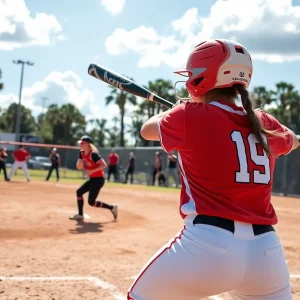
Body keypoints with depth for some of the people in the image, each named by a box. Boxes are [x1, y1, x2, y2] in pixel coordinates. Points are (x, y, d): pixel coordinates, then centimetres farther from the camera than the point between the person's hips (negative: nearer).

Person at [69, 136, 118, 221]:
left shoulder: (93, 154, -20)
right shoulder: (82, 153, 5)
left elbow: (104, 165, -24)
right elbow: (79, 167, 3)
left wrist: (92, 171, -27)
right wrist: (81, 159, -16)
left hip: (98, 179, -9)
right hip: (92, 179, 9)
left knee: (91, 202, -9)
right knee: (79, 192, 12)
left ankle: (112, 208, 3)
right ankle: (80, 215, 20)